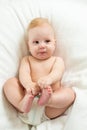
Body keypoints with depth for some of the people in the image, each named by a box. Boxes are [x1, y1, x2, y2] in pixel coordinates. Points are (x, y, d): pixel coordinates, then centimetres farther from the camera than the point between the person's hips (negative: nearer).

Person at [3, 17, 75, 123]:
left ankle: (47, 100, -50)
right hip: (28, 96, 1)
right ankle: (22, 105, -38)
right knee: (10, 82, -13)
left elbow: (57, 73, -8)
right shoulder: (26, 60, 17)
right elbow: (23, 73, -4)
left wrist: (49, 79, -34)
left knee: (70, 92, -22)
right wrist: (28, 84, -29)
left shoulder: (57, 60, 15)